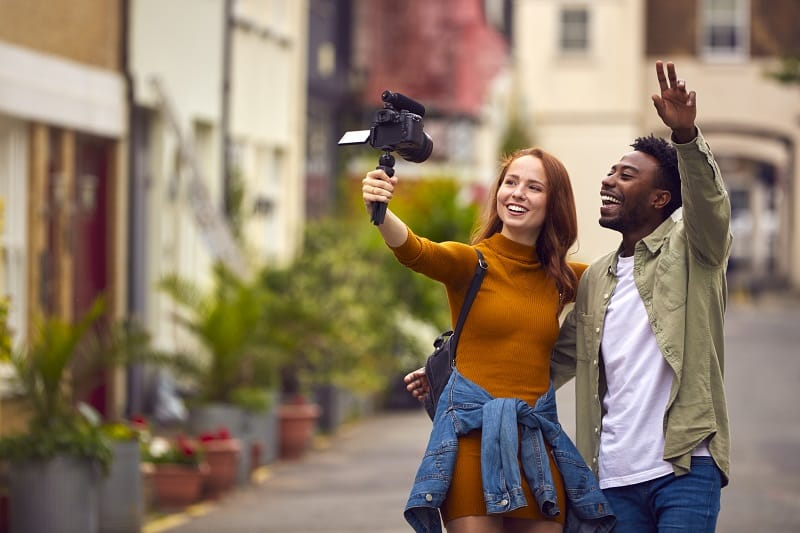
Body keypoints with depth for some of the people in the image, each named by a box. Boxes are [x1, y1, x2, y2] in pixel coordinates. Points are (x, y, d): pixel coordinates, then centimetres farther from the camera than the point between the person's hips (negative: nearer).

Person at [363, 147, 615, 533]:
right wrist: (379, 212, -40)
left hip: (537, 441, 4)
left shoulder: (560, 277, 13)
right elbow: (415, 252, -21)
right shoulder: (472, 261, 0)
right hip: (474, 438, -4)